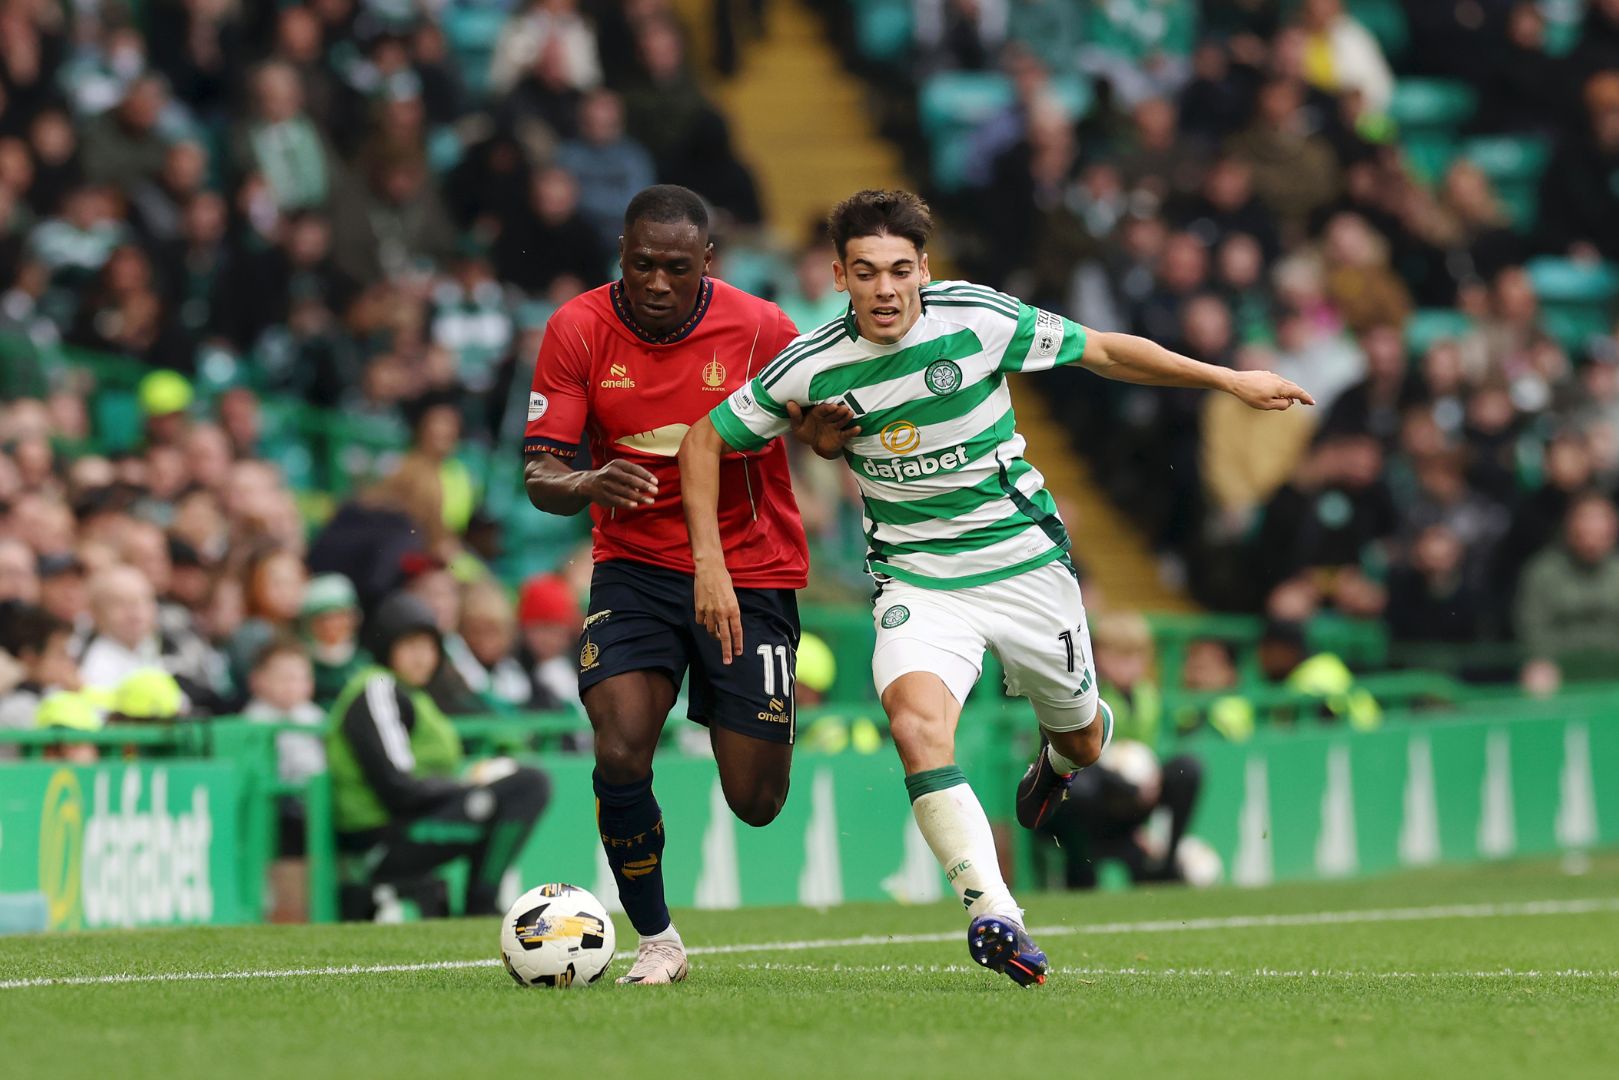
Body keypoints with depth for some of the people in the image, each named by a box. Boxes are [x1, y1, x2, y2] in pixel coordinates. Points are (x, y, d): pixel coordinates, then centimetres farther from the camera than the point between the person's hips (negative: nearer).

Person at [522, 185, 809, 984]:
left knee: (756, 803, 0)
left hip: (751, 571, 0)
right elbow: (539, 476, -10)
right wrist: (588, 486, -31)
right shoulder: (578, 331, -9)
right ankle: (656, 942, 0)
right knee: (620, 754, -21)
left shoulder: (760, 330, -11)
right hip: (634, 566, 1)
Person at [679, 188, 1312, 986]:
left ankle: (1056, 758, 56)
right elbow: (705, 440, 0)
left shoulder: (978, 320, -15)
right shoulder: (811, 367, -13)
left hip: (1026, 565, 1)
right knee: (915, 719, -30)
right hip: (918, 582, -1)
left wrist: (1228, 380, 1)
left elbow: (1102, 351, -1)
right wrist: (709, 565, -7)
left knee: (1082, 740, 16)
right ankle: (993, 915, -33)